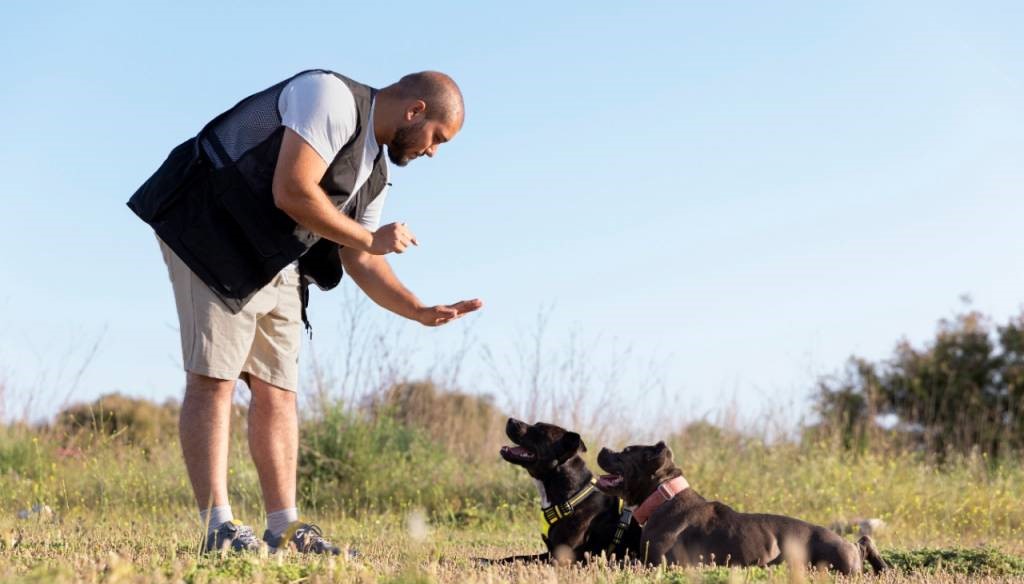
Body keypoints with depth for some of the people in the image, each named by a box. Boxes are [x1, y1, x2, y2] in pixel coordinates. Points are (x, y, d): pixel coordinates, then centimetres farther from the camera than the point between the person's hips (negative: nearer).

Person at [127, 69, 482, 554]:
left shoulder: (375, 173, 15)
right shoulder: (332, 97, -13)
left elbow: (360, 263, 17)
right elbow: (291, 191, -23)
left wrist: (423, 312, 5)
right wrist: (369, 238, -12)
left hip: (278, 265, 10)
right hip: (213, 233, -10)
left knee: (277, 390, 5)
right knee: (213, 378, -12)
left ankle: (284, 529, 8)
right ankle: (218, 528, -14)